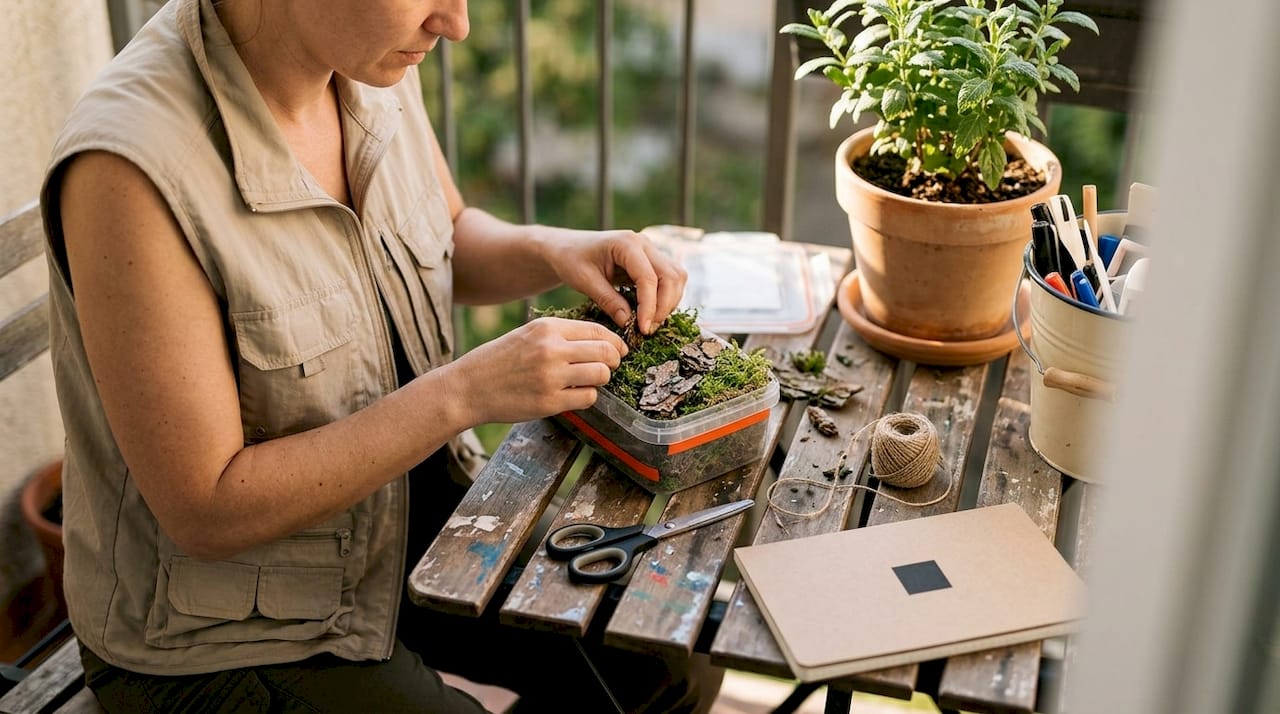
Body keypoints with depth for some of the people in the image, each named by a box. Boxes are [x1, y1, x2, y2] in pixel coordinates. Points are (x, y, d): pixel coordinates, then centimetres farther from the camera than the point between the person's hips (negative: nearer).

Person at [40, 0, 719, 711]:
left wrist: (553, 251, -9)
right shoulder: (129, 166, -30)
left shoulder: (372, 64, -8)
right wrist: (465, 392, -28)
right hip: (223, 643, -7)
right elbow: (205, 512, -26)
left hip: (405, 527, 7)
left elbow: (454, 234, 12)